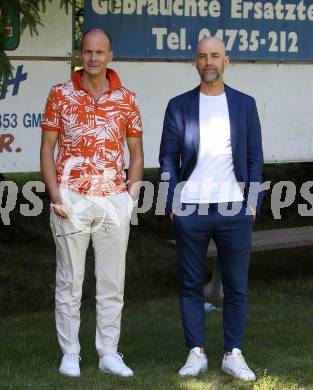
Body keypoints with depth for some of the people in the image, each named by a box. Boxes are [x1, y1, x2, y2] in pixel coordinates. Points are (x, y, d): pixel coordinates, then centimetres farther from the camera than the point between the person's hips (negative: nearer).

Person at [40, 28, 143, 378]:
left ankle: (109, 353, 15)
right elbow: (47, 149, 2)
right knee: (69, 282, 3)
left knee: (112, 282, 6)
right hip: (71, 201, -2)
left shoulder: (126, 99, 6)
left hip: (114, 201, 2)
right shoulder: (60, 95, 1)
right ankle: (69, 354, 11)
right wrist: (55, 197, -8)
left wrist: (131, 197, 0)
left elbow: (136, 153, 11)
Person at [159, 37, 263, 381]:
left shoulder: (245, 104, 8)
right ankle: (196, 353, 11)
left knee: (236, 286, 3)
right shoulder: (179, 106, 6)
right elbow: (168, 159, 5)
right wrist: (172, 204, -3)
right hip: (189, 210, 0)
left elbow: (255, 157, 8)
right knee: (190, 285, 4)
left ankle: (233, 354, 11)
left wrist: (253, 201, -1)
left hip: (235, 210, 0)